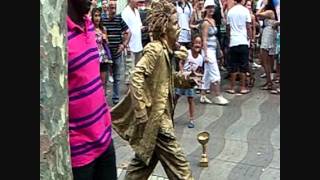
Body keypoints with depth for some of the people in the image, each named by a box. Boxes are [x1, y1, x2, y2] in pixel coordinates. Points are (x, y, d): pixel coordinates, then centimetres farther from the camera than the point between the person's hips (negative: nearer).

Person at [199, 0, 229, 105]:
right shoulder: (206, 23, -13)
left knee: (207, 74, 11)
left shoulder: (213, 20, 12)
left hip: (213, 50, 9)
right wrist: (206, 55, -20)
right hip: (208, 50, -9)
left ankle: (203, 96, 18)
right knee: (215, 74, -5)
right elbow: (204, 40, -16)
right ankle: (217, 97, 3)